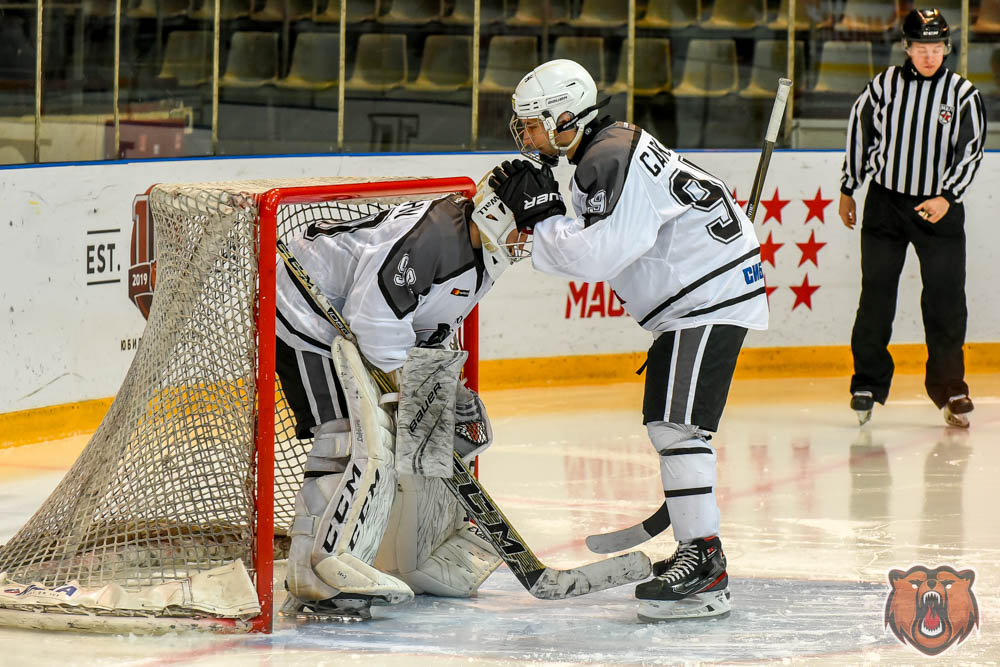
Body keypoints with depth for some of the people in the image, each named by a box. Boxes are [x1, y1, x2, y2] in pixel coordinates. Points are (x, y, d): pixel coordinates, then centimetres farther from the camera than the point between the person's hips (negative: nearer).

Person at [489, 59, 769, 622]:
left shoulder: (612, 160, -18)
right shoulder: (608, 150, 15)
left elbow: (597, 255, -26)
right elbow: (589, 254, 16)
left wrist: (543, 215, -14)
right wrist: (536, 216, 3)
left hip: (711, 293, -12)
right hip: (694, 294, 12)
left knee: (677, 423, -17)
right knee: (667, 422, 17)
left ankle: (706, 573, -20)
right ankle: (695, 550, 26)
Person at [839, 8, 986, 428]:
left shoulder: (963, 95, -5)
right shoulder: (884, 86, -2)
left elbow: (970, 152, -6)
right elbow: (859, 131, 9)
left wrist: (946, 197, -18)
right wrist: (847, 190, 13)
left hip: (939, 207, -1)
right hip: (885, 202, 1)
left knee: (945, 298, -2)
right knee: (876, 294, 1)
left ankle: (949, 387, 8)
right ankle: (868, 384, 10)